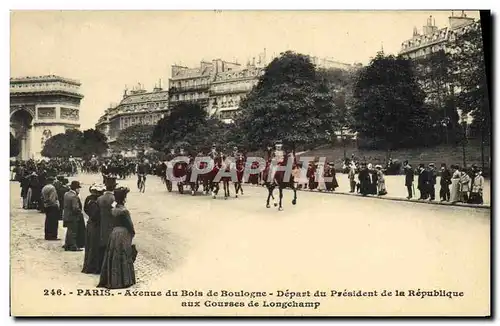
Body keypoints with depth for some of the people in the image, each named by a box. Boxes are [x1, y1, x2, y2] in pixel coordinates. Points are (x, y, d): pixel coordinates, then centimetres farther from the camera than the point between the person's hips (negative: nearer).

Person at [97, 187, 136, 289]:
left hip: (114, 233, 6)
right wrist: (132, 233, 4)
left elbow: (112, 222, 8)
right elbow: (129, 224, -14)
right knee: (123, 258, 3)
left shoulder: (113, 209, 4)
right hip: (123, 234, -6)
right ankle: (123, 280, 8)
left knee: (112, 257, 11)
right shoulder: (124, 211, -16)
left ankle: (110, 280, 16)